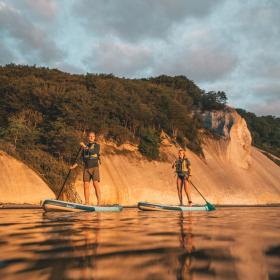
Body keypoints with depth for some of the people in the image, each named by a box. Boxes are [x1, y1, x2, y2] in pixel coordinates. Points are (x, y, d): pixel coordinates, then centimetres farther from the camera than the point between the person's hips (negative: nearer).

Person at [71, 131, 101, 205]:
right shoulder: (85, 146, 13)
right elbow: (82, 158, 15)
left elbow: (93, 152, -22)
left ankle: (99, 203, -12)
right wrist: (75, 165, 6)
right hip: (86, 168, 4)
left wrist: (85, 146, -23)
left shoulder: (97, 145, -1)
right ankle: (87, 203, 5)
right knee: (86, 185, -1)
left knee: (96, 184, -13)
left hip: (95, 168, -4)